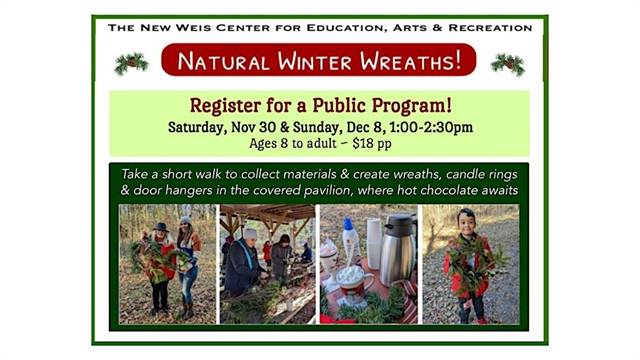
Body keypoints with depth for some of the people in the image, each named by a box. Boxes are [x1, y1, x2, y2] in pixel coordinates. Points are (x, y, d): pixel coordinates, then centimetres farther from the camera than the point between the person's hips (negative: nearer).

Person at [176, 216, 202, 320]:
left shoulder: (194, 236, -13)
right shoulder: (181, 236, 11)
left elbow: (196, 256, -17)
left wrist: (188, 267, -19)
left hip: (190, 268, -7)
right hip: (181, 268, 7)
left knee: (186, 290, -5)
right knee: (183, 290, 12)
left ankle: (190, 310, 10)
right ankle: (184, 308, 24)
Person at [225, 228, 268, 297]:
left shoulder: (252, 249, 14)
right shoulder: (236, 247, -12)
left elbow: (256, 265, 15)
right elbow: (239, 268, -23)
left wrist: (265, 273, -6)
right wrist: (259, 274, -24)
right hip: (236, 286, -8)